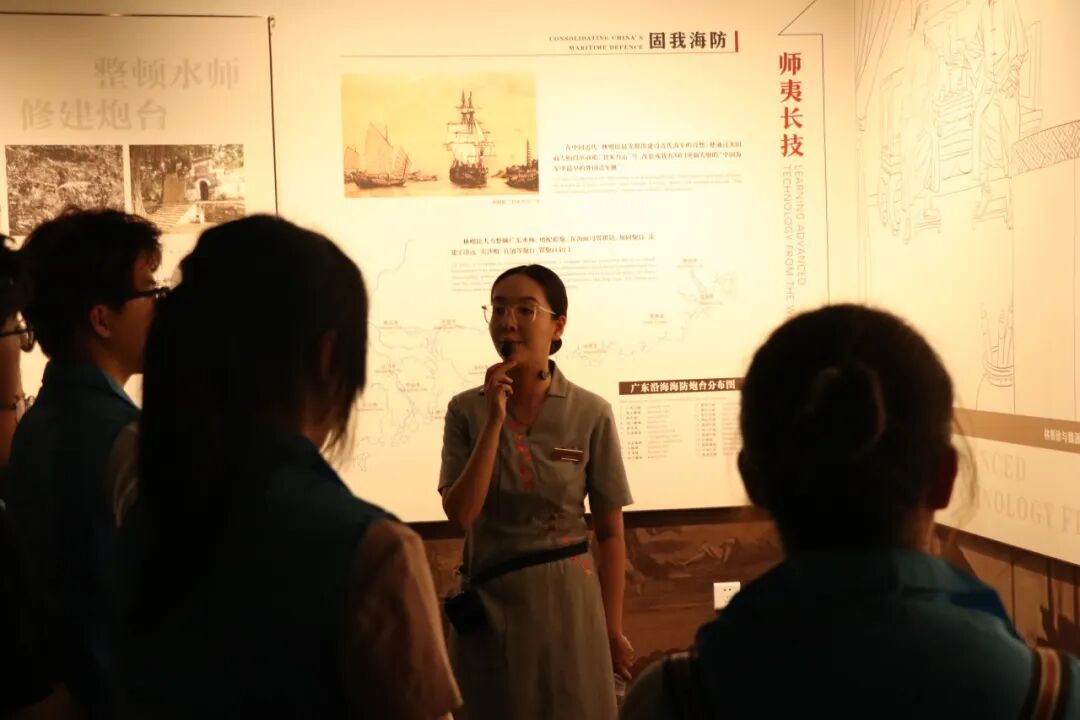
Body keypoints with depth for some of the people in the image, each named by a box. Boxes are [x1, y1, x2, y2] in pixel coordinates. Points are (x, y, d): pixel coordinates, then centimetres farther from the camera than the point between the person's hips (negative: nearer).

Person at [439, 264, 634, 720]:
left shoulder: (591, 414, -7)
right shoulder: (466, 409, -4)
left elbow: (610, 531, -1)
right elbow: (459, 513, -14)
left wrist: (613, 629, -1)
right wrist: (495, 420, -18)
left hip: (566, 598, -1)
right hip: (487, 601, 1)